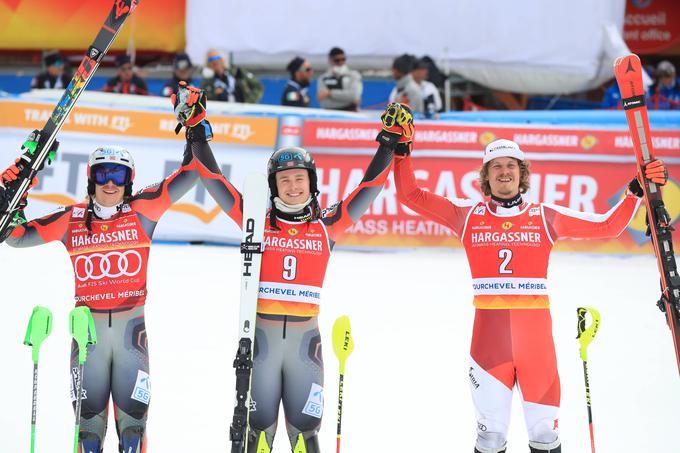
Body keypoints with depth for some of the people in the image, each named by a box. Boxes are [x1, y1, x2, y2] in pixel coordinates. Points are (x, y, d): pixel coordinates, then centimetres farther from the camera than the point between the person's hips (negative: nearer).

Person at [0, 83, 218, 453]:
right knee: (89, 412, 5)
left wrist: (196, 129, -10)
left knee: (132, 410, 2)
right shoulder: (71, 221, 2)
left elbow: (188, 176, -3)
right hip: (88, 325, 1)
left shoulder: (141, 211, 0)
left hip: (132, 324, 0)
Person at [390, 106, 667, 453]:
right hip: (489, 330, 0)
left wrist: (636, 192, 4)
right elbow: (410, 195, 8)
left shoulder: (545, 216, 9)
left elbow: (606, 227, 10)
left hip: (536, 329, 0)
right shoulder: (468, 215, 8)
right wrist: (402, 153, -1)